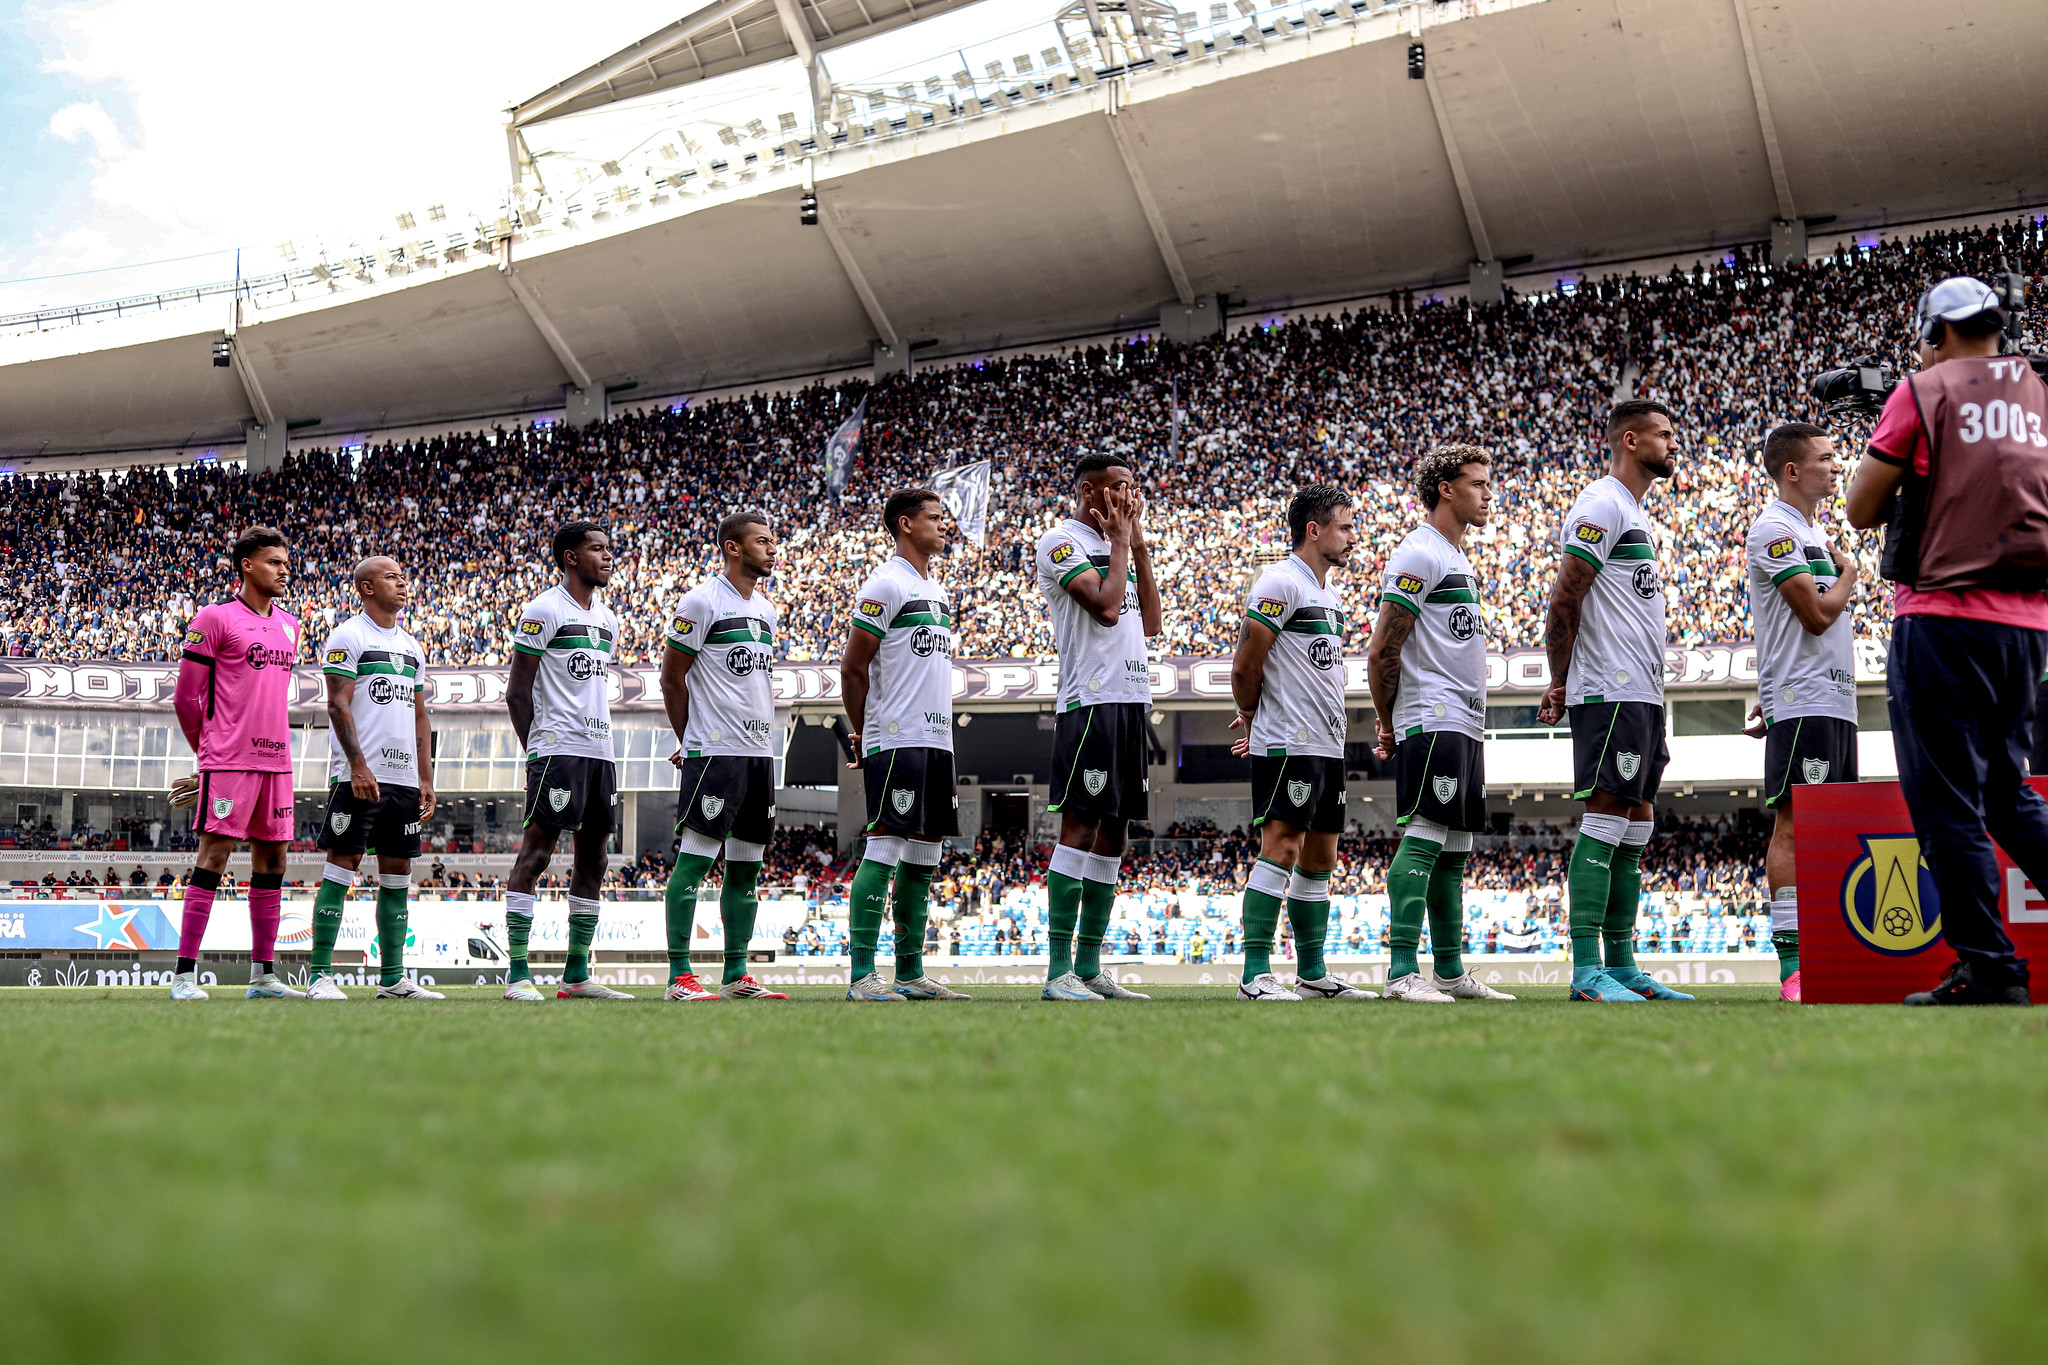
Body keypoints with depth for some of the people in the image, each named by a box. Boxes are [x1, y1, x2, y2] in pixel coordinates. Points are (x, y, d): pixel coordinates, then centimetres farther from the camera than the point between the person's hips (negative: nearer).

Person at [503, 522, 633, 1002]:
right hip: (559, 748, -8)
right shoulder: (543, 611, -5)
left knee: (592, 860, 8)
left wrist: (604, 749, 17)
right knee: (535, 854, -9)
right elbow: (517, 692, -6)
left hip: (600, 750, 8)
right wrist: (533, 751, -9)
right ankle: (518, 973, -8)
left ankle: (576, 974, 14)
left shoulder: (607, 619, 18)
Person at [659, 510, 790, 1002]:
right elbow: (672, 680, -5)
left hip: (760, 751, 8)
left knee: (747, 865, 9)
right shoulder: (702, 601, -8)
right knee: (694, 858, -7)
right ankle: (680, 976, -5)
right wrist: (693, 741, 4)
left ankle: (736, 974, 15)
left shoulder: (766, 610, 17)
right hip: (715, 753, -8)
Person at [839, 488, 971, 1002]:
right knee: (884, 849, -10)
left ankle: (910, 973, 14)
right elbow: (853, 669, -7)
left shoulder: (937, 591, 19)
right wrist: (863, 736, 0)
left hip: (937, 740, 9)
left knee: (924, 857, 9)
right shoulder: (884, 584, -8)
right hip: (896, 741, -9)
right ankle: (862, 975, -9)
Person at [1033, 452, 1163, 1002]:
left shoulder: (1119, 545, 21)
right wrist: (1121, 543, -4)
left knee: (1112, 834, 8)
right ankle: (1058, 972, -9)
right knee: (1080, 829, -10)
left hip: (1131, 700, 9)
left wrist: (1138, 544, 14)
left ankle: (1089, 967, 12)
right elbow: (1106, 607, -18)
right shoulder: (1062, 541, -6)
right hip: (1090, 703, -9)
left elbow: (1150, 623, 17)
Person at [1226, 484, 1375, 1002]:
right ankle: (1255, 975, -11)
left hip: (1327, 745, 9)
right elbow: (1245, 669, -11)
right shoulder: (1280, 584, -11)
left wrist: (1256, 724, 16)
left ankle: (1312, 974, 17)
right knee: (1282, 848, -13)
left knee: (1321, 859, 11)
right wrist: (1254, 718, 5)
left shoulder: (1330, 594, 19)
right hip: (1288, 745, -9)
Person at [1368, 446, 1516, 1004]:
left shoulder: (1460, 559, 21)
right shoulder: (1418, 554, -10)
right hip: (1433, 722, -10)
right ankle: (1402, 972, -15)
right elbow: (1382, 652, -13)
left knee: (1454, 850, 11)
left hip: (1465, 726, 10)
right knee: (1423, 838, -14)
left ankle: (1450, 970, 17)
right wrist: (1389, 728, -7)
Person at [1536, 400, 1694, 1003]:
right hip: (1611, 696, -10)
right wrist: (1561, 683, -9)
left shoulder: (1634, 513, 22)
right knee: (1603, 825, -10)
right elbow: (1564, 599, -15)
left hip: (1641, 697, 10)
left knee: (1634, 831, 10)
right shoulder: (1603, 505, -10)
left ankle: (1622, 966, 15)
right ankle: (1586, 970, -10)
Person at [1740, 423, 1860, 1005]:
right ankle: (1792, 966, -13)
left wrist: (1768, 700, 20)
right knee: (1793, 824, -11)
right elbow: (1817, 614, -16)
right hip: (1803, 705, -10)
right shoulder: (1774, 529, -9)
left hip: (1835, 703, 10)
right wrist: (1848, 573, 4)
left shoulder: (1813, 532, 22)